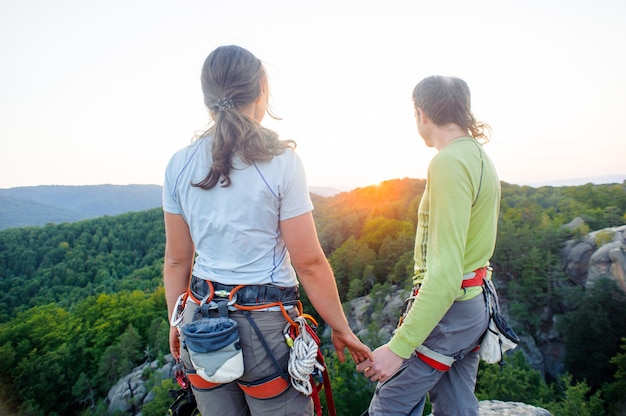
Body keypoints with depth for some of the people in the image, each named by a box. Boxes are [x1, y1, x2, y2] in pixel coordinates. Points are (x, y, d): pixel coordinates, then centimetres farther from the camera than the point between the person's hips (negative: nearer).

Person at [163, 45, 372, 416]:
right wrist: (341, 328, 0)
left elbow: (177, 260, 4)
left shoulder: (180, 165, -2)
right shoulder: (281, 161, -14)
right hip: (266, 323, -4)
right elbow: (309, 262, -13)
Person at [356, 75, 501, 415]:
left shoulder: (449, 162, -20)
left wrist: (399, 347, -25)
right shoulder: (480, 157, 10)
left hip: (444, 309, -9)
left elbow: (445, 271, -27)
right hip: (475, 307, 9)